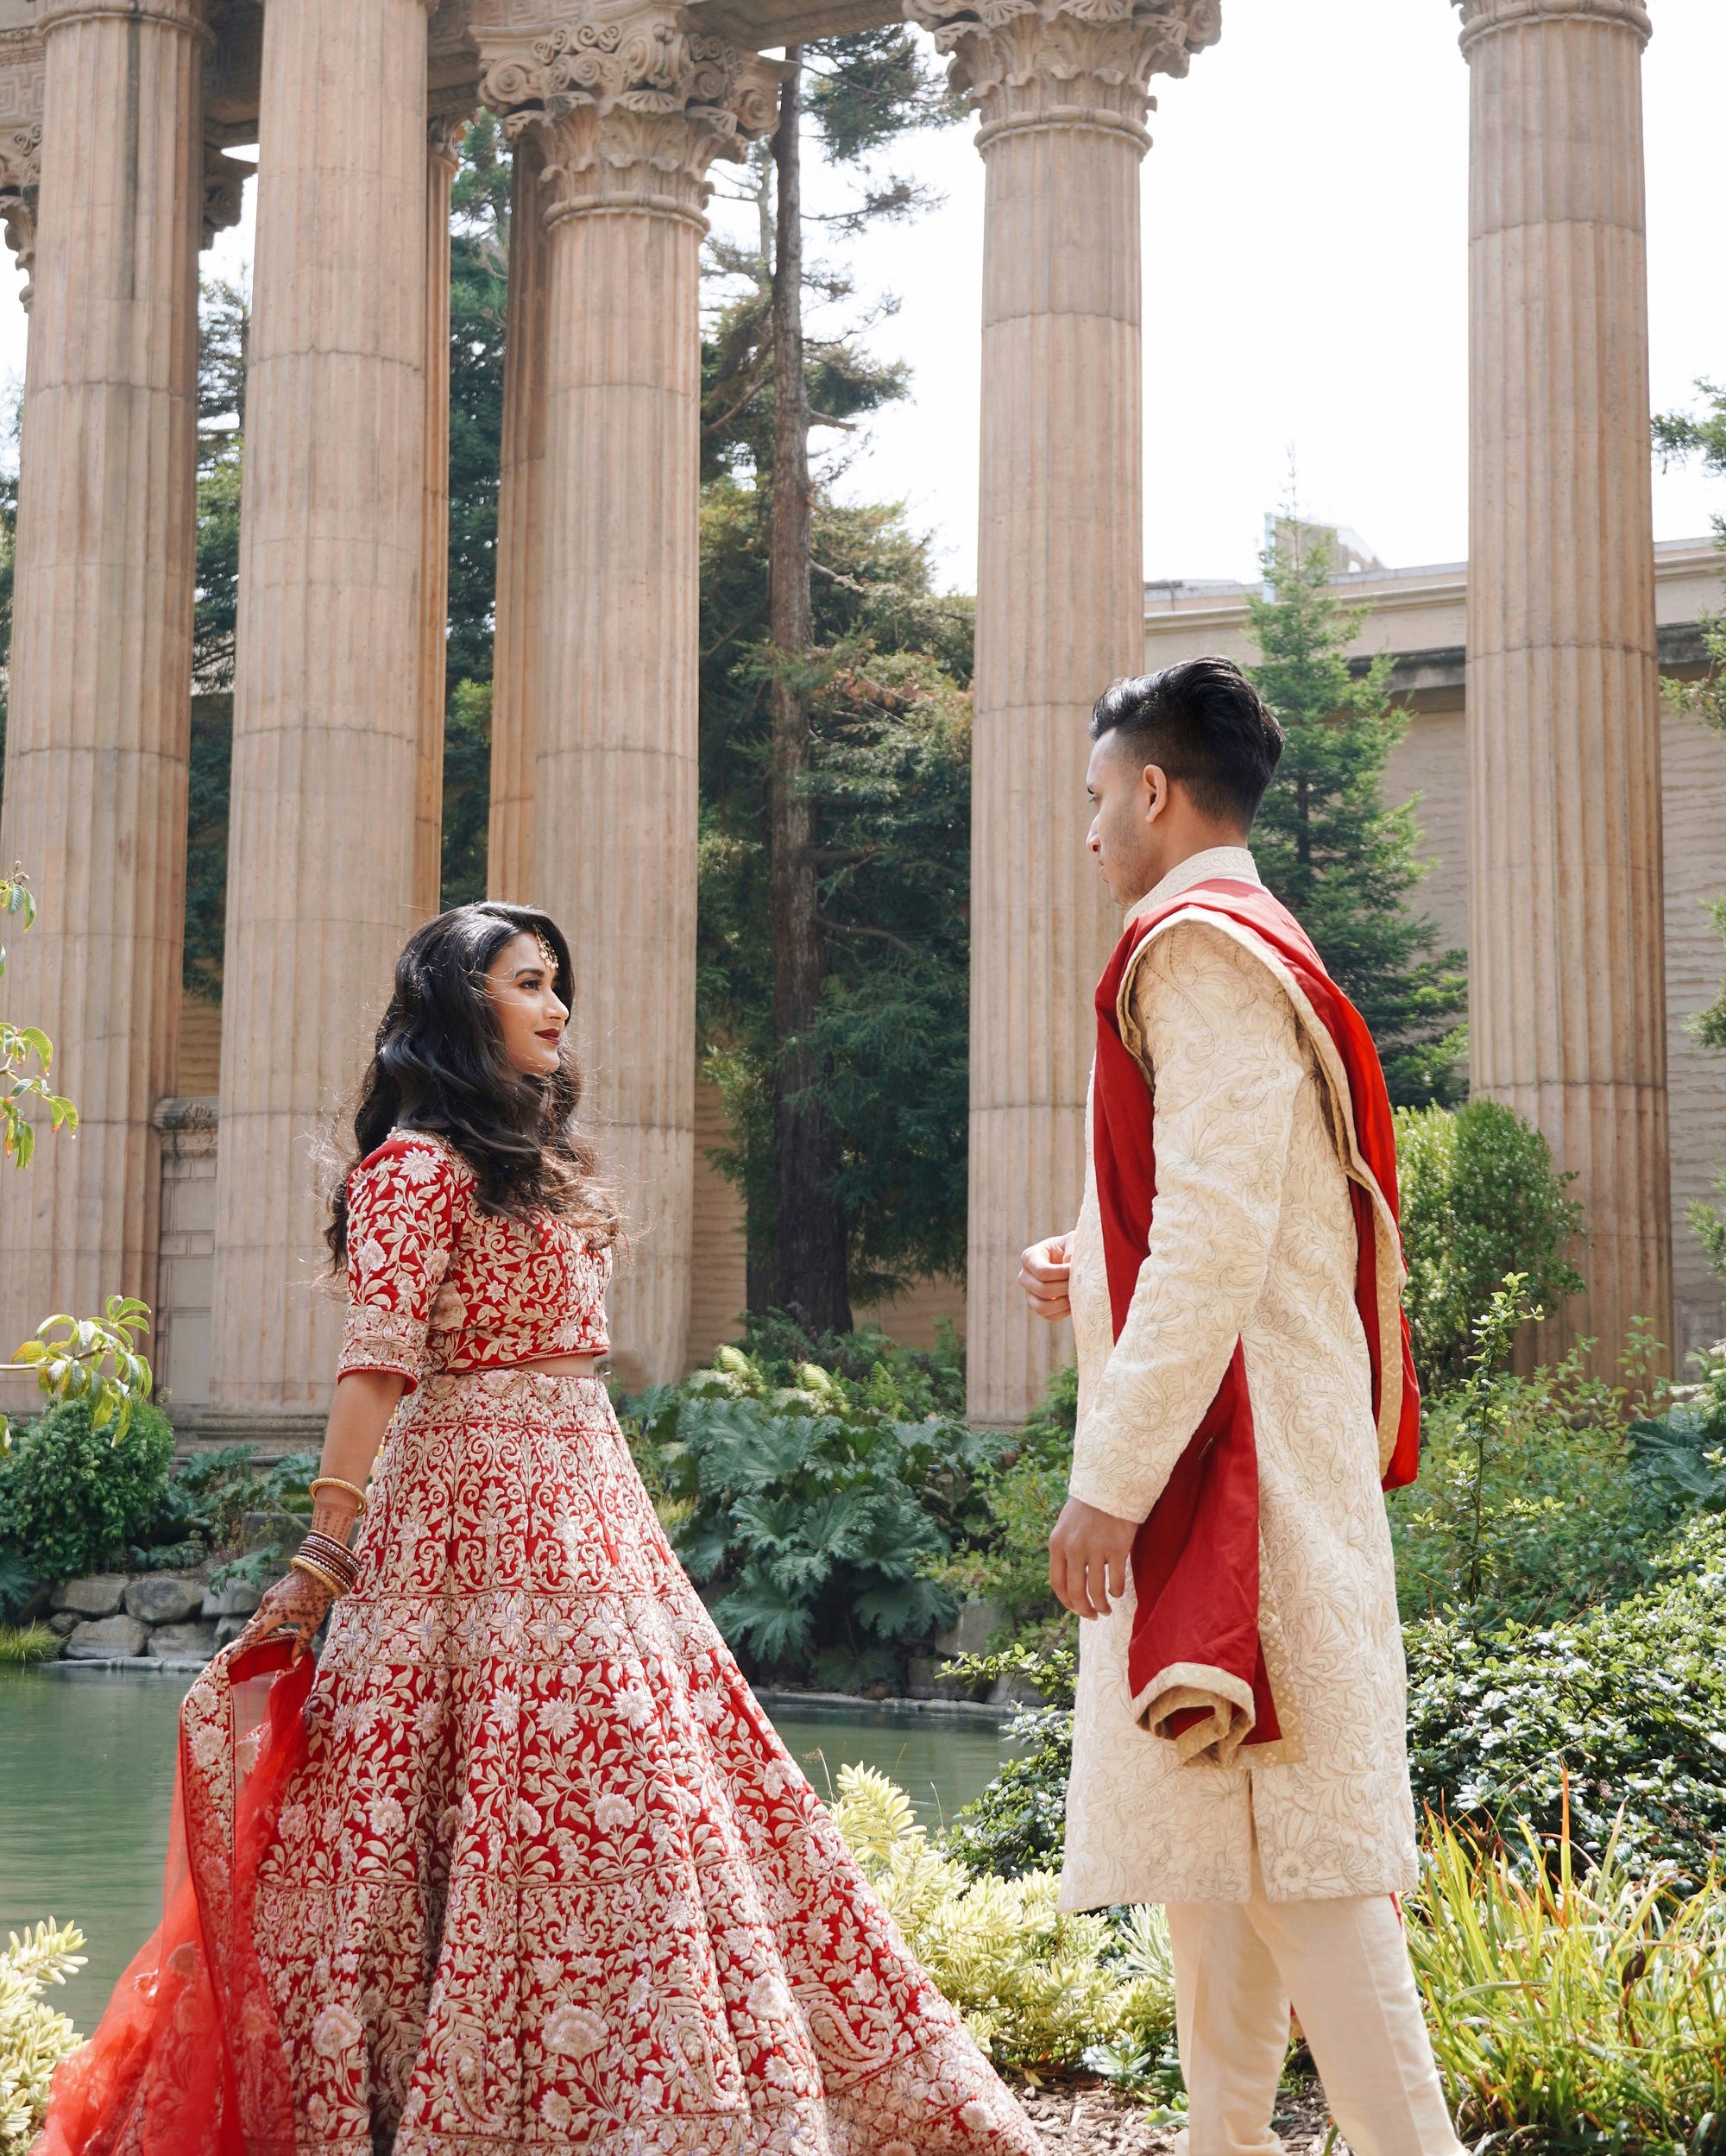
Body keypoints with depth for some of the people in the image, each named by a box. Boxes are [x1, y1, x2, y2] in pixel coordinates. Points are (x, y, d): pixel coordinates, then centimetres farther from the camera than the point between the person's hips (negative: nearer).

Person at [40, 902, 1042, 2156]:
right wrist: (325, 1553, -21)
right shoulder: (416, 1166, -7)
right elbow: (377, 1365, -16)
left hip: (584, 1505, 9)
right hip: (481, 1506, -9)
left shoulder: (538, 1168, 20)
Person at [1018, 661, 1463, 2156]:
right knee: (1212, 1826, 14)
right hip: (1254, 1463, 10)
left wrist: (1110, 1480, -21)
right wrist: (1091, 1277, 17)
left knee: (1284, 1834, -11)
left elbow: (1217, 1244, -21)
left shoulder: (1196, 950, -12)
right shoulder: (1269, 953, 20)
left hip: (1229, 1454, -10)